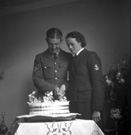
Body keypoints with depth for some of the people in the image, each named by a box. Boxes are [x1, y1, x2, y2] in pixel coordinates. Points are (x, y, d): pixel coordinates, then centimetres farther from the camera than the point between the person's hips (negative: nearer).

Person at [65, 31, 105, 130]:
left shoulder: (91, 56, -2)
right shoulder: (74, 60, 20)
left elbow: (98, 83, -10)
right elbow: (73, 84, 16)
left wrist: (97, 109, -15)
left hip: (88, 106, -6)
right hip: (74, 106, 6)